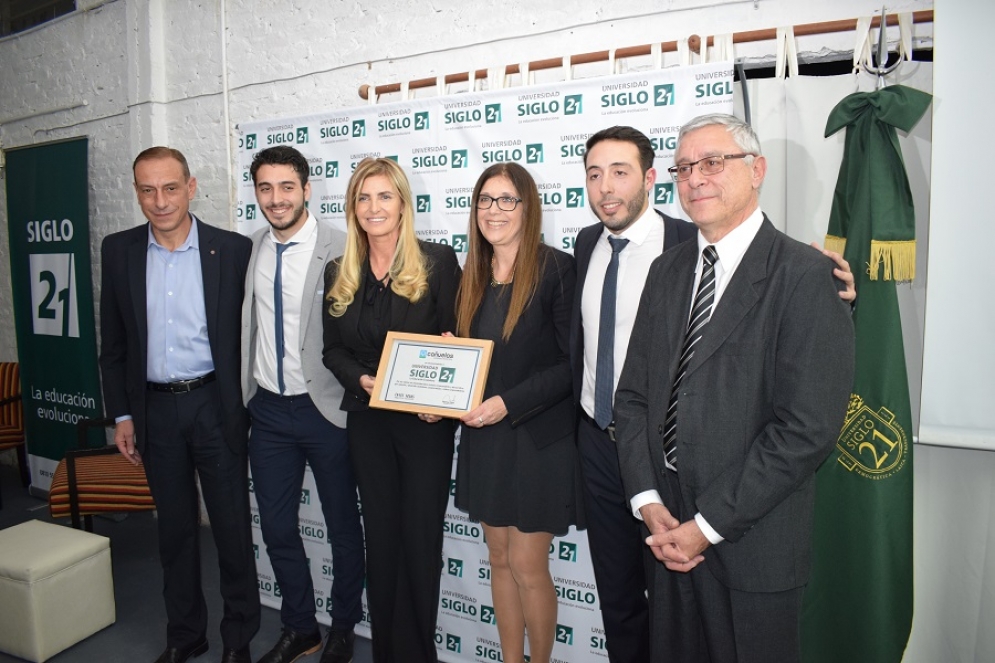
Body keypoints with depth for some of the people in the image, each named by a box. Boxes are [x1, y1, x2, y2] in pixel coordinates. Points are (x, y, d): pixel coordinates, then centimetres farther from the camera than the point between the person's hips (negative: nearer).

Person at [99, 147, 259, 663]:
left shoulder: (233, 250, -6)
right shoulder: (118, 251, 3)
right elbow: (112, 343, 8)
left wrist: (245, 407, -4)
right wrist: (121, 415, 5)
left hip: (215, 406, -3)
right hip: (155, 410, 3)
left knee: (232, 528, 7)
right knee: (174, 529, 16)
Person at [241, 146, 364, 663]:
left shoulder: (341, 249, -14)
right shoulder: (248, 250, 4)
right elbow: (243, 325, 11)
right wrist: (243, 394, 9)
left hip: (326, 409, -5)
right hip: (268, 410, 5)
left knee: (343, 527, 13)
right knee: (276, 527, 15)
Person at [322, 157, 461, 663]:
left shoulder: (438, 261, -6)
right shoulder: (339, 274, 7)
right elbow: (333, 350, 8)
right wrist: (363, 380, -12)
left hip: (425, 419, -3)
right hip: (367, 420, 4)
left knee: (421, 536, 5)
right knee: (380, 535, 14)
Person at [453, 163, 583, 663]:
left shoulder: (556, 269, -12)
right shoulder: (474, 276, 7)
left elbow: (573, 363, -15)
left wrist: (509, 403, -22)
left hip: (538, 439, -6)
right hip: (483, 438, 6)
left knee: (528, 566, 5)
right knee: (500, 559, 17)